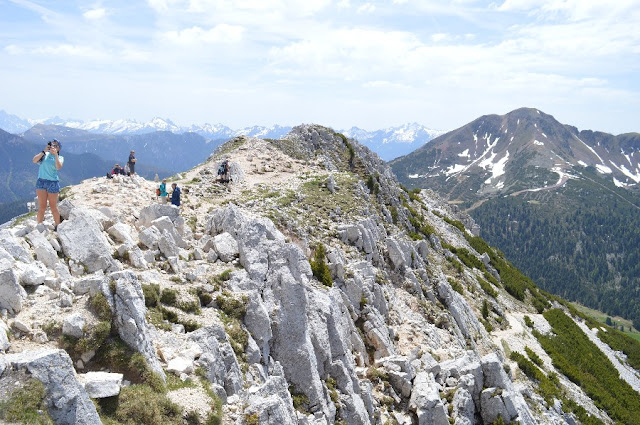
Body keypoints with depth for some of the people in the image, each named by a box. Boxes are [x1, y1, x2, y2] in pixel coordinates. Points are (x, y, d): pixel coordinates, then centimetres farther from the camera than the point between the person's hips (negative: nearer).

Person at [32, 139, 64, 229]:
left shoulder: (60, 157, 5)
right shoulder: (44, 154, 9)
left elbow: (58, 167, -15)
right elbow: (34, 160, -7)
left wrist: (55, 154, -19)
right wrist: (44, 151, -14)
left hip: (53, 182, -1)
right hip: (41, 181, 1)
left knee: (53, 207, 4)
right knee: (42, 207, 0)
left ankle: (57, 227, 16)